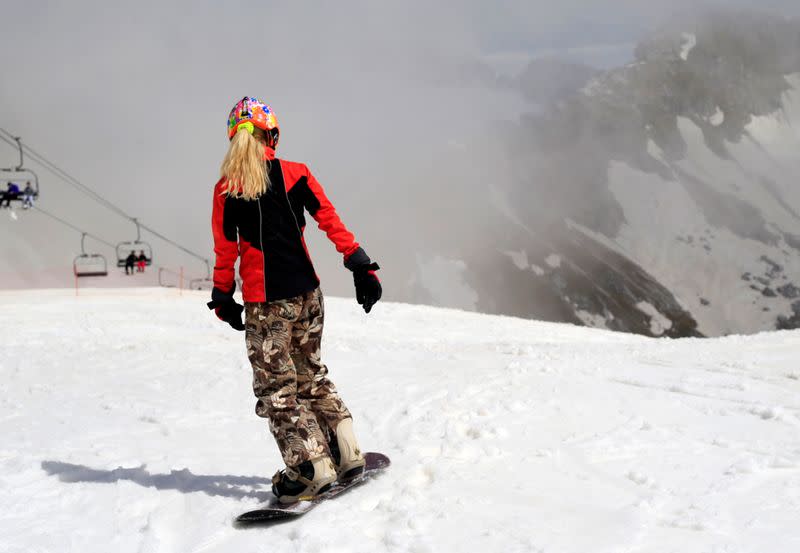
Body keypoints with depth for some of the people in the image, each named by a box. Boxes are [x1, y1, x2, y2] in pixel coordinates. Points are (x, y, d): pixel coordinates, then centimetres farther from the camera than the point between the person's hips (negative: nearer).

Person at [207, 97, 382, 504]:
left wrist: (222, 299, 11)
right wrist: (361, 266, 2)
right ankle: (348, 454, 19)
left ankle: (312, 468, 2)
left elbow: (225, 252, 0)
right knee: (312, 374, 20)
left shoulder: (226, 188, -4)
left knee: (277, 387, 6)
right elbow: (332, 222, -2)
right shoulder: (296, 174, 0)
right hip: (306, 292, 4)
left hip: (264, 302, -3)